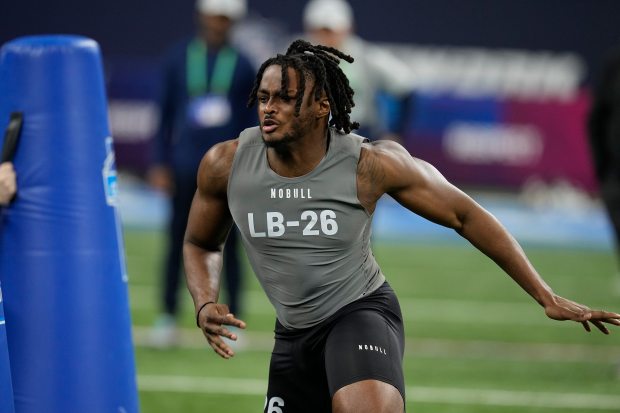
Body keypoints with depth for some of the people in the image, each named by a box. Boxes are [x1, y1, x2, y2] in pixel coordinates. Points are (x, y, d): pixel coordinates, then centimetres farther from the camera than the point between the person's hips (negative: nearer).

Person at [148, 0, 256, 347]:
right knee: (178, 242, 4)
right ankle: (168, 317, 14)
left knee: (229, 244, 3)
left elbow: (250, 122, 8)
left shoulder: (242, 65, 3)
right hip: (185, 168, 1)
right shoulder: (178, 59, 4)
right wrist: (160, 163, 3)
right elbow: (165, 113, 8)